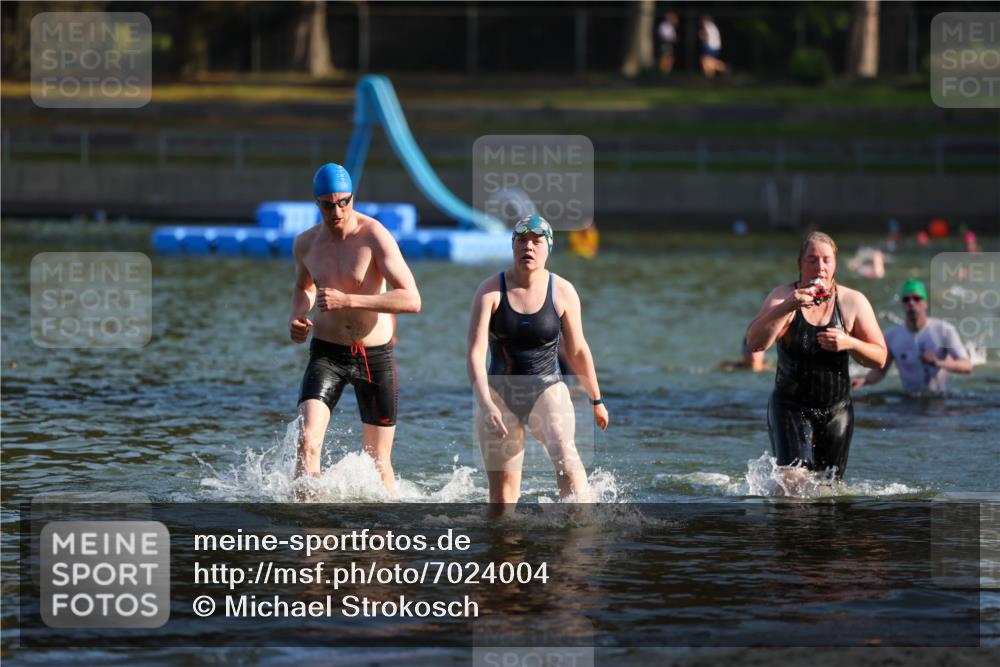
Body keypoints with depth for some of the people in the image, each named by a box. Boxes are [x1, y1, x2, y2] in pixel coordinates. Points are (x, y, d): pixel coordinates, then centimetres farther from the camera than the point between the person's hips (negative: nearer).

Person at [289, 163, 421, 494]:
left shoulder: (375, 237, -15)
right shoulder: (306, 243, 1)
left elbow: (411, 300, -23)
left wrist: (348, 300, -29)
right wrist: (296, 317, 1)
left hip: (375, 356, -2)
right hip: (326, 355, 2)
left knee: (378, 462, 7)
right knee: (307, 442, -21)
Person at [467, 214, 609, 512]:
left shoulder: (562, 292, -2)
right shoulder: (491, 290, -5)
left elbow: (577, 351, 10)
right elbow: (475, 353, -12)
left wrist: (596, 400, 17)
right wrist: (485, 405, -25)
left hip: (547, 390, -1)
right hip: (500, 392, 1)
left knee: (564, 451, -32)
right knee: (501, 496, -1)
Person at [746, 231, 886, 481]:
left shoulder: (853, 302, -1)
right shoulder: (783, 296, -6)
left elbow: (879, 358, -1)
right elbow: (755, 343, -20)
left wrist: (849, 343, -20)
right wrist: (787, 308, -33)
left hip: (836, 411, 3)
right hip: (791, 407, -3)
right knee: (794, 479, -22)